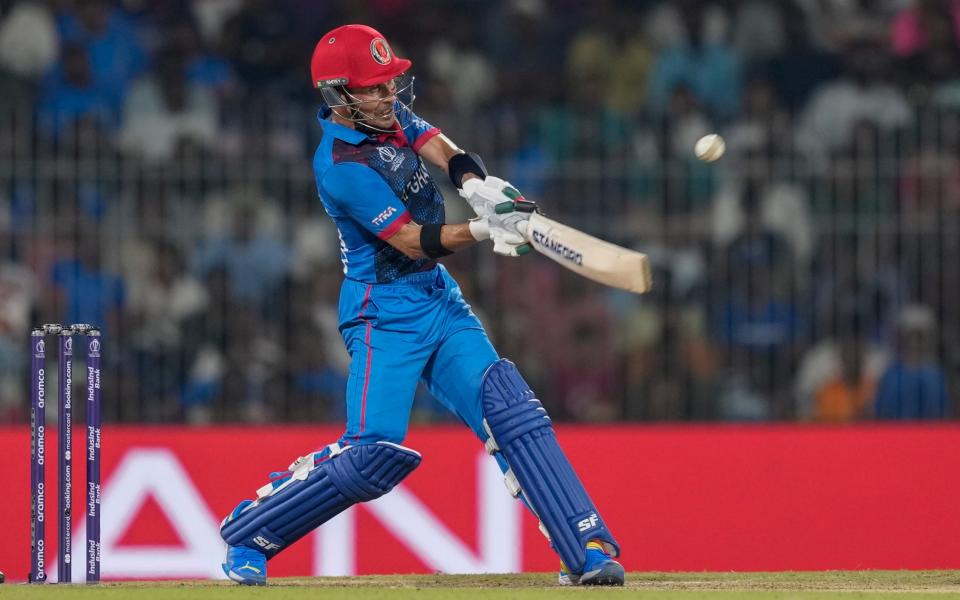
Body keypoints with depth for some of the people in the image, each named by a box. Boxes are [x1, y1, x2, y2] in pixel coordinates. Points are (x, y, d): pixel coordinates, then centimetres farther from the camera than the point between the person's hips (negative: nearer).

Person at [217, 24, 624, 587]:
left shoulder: (391, 114, 6)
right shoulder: (342, 165, -19)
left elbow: (448, 154, -6)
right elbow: (415, 242, -19)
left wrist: (480, 187, -28)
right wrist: (486, 230, -31)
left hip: (441, 302, 8)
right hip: (386, 314, -8)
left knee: (511, 409, -6)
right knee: (375, 453, -15)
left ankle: (587, 548, -10)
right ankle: (248, 533, 3)